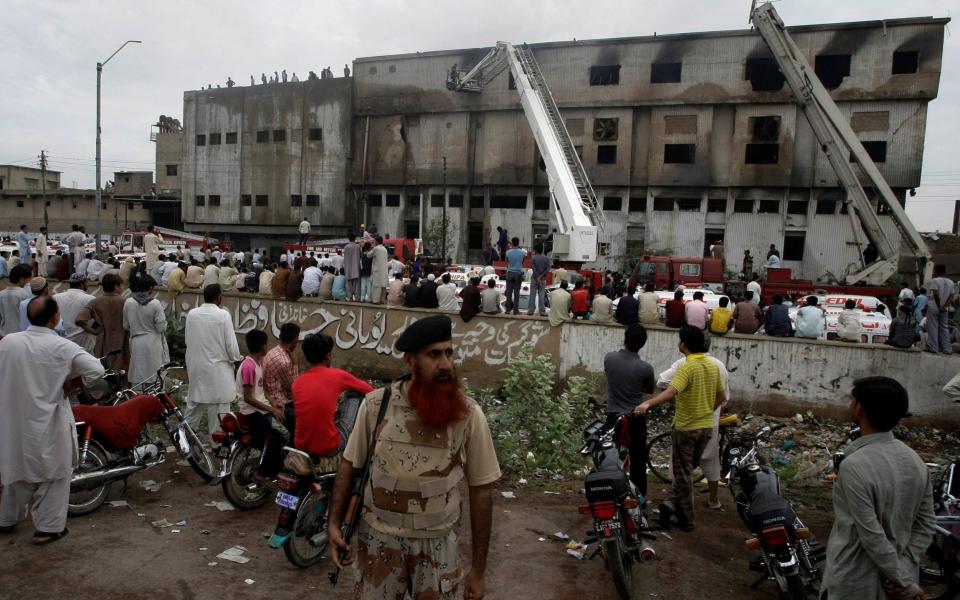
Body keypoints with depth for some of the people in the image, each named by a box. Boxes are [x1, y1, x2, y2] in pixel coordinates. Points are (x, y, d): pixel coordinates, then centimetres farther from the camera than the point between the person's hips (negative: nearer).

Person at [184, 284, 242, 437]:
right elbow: (231, 343, -13)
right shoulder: (223, 315, -15)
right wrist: (237, 359, 4)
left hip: (196, 365, 5)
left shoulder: (191, 314, -1)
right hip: (217, 367, -5)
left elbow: (187, 339, 7)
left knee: (195, 398, 18)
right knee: (219, 402, 5)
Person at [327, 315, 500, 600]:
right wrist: (334, 523, -2)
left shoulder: (469, 414, -13)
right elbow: (350, 465, 4)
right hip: (378, 538, 1)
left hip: (437, 544, 0)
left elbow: (480, 490, -6)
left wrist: (478, 568, -3)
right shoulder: (375, 404, -10)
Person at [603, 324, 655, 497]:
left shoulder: (609, 358, -10)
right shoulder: (645, 368, -16)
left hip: (613, 417, 2)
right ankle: (639, 497, 18)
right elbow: (650, 390, 3)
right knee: (637, 461, 11)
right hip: (635, 419, -2)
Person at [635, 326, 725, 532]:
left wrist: (648, 403, -45)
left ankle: (686, 519, 12)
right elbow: (721, 397, 13)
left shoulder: (686, 367, -19)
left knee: (682, 473, 5)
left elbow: (671, 392, -36)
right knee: (687, 469, 21)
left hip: (686, 427, -7)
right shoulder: (713, 366, 4)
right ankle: (674, 504, 26)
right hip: (706, 427, 7)